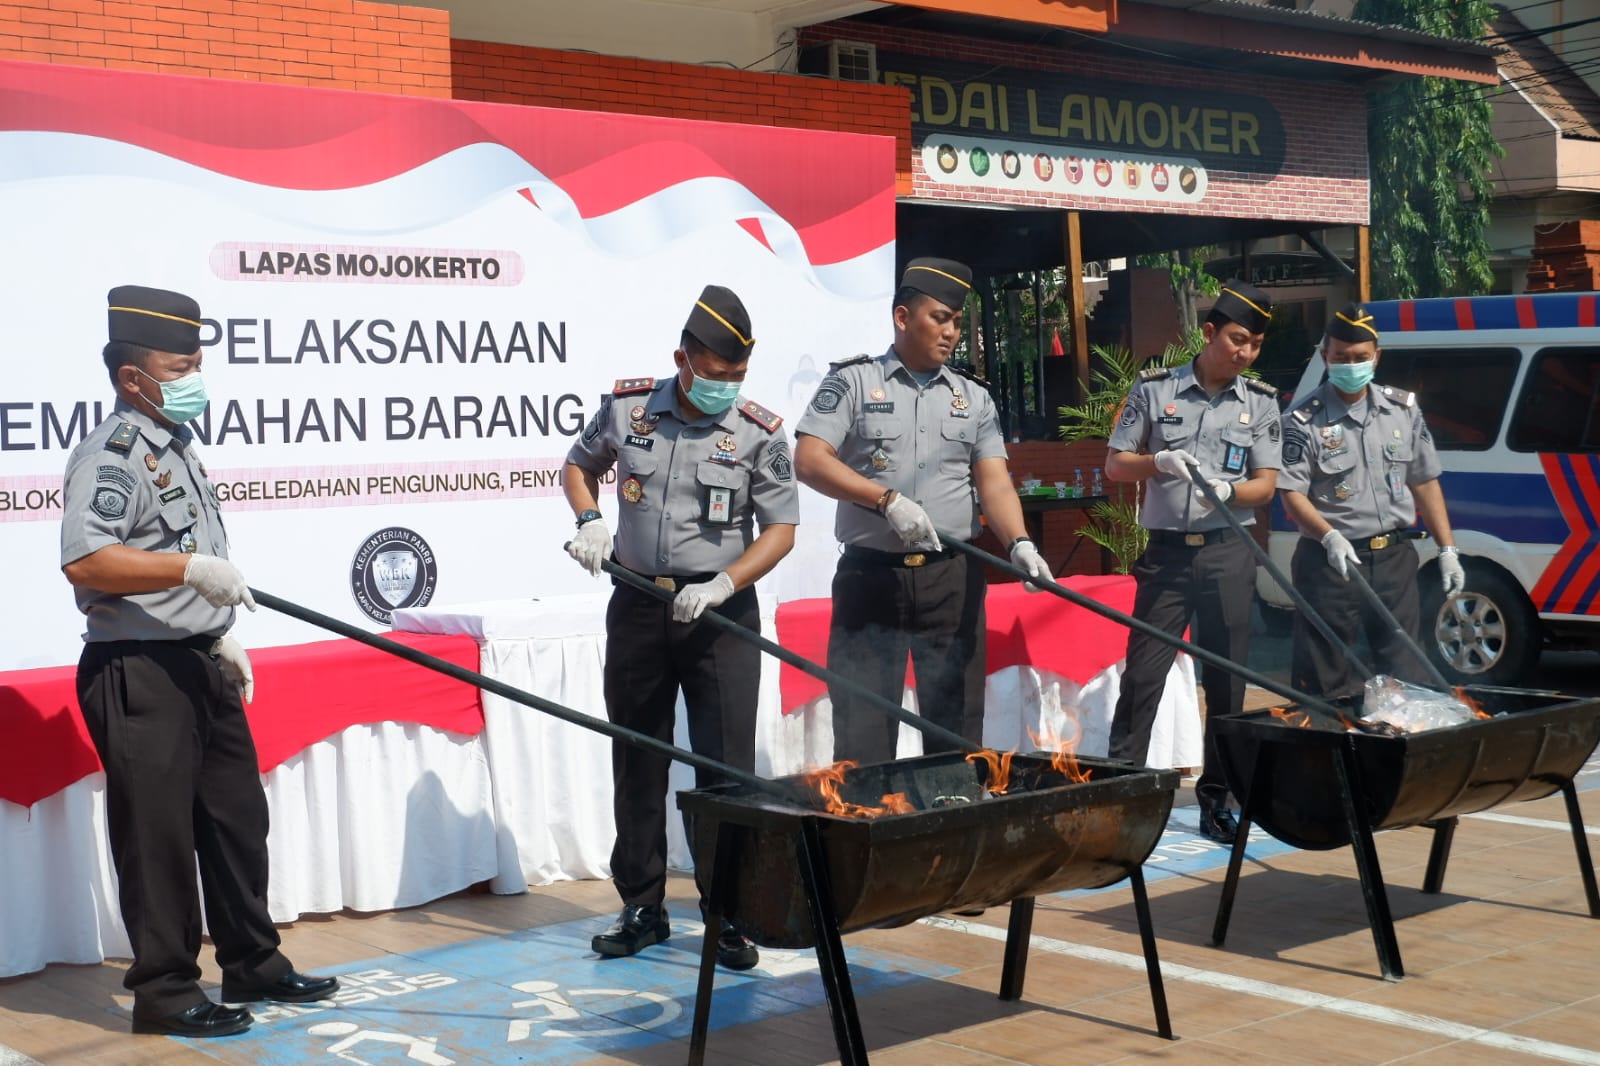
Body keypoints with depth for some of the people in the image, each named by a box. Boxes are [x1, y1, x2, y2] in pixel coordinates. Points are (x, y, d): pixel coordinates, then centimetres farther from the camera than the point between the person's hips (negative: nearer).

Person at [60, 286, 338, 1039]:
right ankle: (165, 990, 10)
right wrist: (189, 566, -34)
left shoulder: (177, 447, 16)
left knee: (237, 818, 16)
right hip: (139, 673, -10)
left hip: (198, 665, 10)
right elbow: (85, 561, -28)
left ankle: (252, 964, 29)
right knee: (158, 832, -2)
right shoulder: (110, 455, -14)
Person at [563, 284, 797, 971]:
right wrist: (588, 520, -1)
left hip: (721, 614, -3)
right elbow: (578, 465, 18)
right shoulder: (626, 407, 0)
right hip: (637, 605, 3)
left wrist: (722, 585, -18)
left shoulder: (760, 433, -6)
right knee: (636, 763, 10)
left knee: (727, 765, -4)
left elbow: (780, 530, -5)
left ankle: (729, 915, 5)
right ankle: (642, 908, 22)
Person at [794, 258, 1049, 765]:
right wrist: (888, 500, -19)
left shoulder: (973, 398, 12)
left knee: (957, 729, 7)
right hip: (870, 575, -3)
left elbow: (995, 481, 3)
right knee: (862, 735, -1)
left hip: (952, 578, 3)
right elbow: (809, 460, -9)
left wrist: (1018, 543, -16)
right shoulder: (852, 381, 2)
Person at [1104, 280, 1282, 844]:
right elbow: (1115, 465, 6)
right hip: (1166, 552, -1)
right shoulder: (1154, 389, 3)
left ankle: (1215, 799, 14)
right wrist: (1159, 462, -15)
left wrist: (1227, 490, -17)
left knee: (1226, 681, 5)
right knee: (1143, 674, -4)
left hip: (1227, 553, 2)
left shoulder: (1261, 402, 7)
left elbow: (1266, 483, 4)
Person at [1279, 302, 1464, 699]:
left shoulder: (1403, 408, 9)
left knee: (1407, 673, 9)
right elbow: (1292, 495, -12)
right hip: (1330, 562, -4)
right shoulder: (1304, 420, -6)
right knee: (1326, 684, 0)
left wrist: (1447, 551, 9)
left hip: (1395, 558, 4)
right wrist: (1330, 536, -29)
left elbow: (1425, 484, 14)